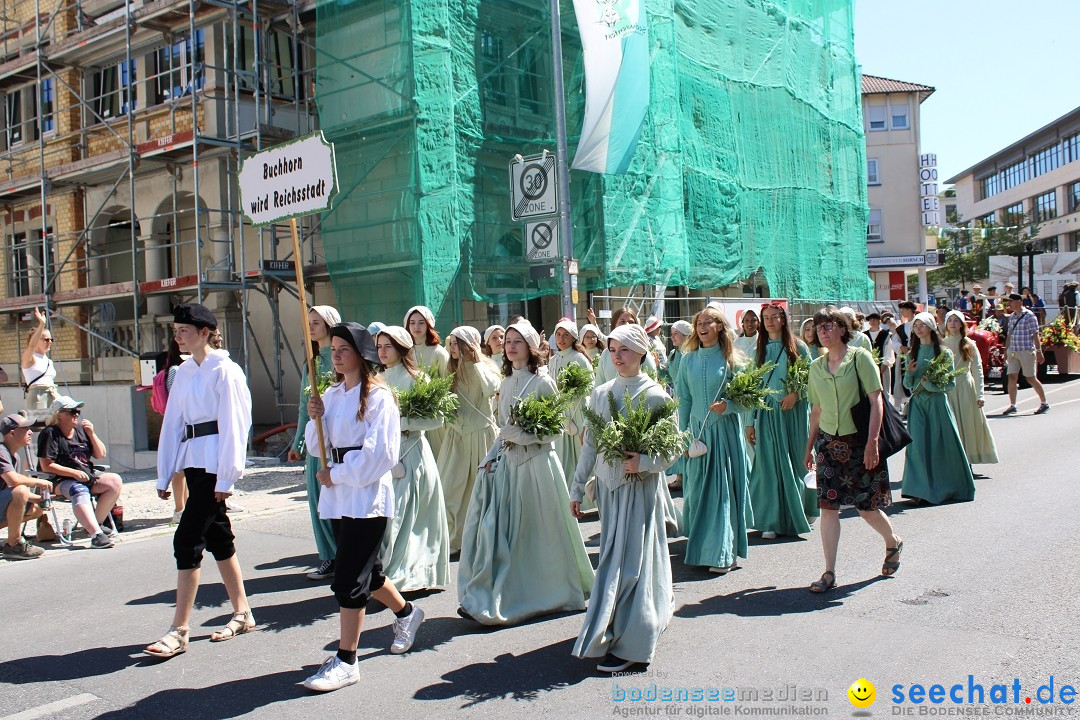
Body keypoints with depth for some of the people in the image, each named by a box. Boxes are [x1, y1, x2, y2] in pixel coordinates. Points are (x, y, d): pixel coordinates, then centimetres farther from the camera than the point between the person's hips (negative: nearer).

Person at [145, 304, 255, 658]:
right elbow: (173, 422, 13)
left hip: (215, 463, -8)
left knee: (187, 540, -9)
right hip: (193, 462, 8)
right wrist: (164, 475, 12)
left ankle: (179, 631, 0)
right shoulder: (184, 372, 12)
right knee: (217, 537, 14)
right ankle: (242, 613, 26)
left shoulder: (224, 371, -10)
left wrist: (226, 478, -15)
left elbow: (233, 424, -13)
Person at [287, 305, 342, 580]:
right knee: (317, 497, 6)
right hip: (316, 436, 7)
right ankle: (330, 558, 15)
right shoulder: (311, 363, 15)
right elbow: (304, 406, 18)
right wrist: (297, 443, 19)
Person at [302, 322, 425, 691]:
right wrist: (316, 418, -6)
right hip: (340, 495, 8)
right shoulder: (332, 394, 10)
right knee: (364, 569, 18)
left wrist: (337, 474, -12)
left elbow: (381, 453, -17)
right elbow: (318, 447, 12)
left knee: (348, 578, -7)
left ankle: (345, 661, 3)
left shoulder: (378, 396, -11)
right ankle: (406, 612, 43)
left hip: (367, 495, -8)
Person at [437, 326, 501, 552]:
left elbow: (491, 389, -27)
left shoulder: (485, 368, -6)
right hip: (456, 433, 5)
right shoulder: (454, 370, 12)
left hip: (480, 433, -5)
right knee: (450, 488, -1)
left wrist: (476, 363, -22)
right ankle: (453, 537, 6)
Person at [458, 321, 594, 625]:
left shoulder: (542, 382, -8)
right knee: (499, 529, 3)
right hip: (508, 462, 6)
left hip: (537, 462, -6)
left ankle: (552, 592, 15)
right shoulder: (506, 383, 12)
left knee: (539, 531, 2)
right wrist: (491, 457, 6)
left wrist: (521, 436, -17)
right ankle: (487, 597, 11)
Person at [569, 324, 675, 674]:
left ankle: (627, 644, 1)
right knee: (616, 553, 13)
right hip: (608, 484, 6)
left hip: (640, 486, -5)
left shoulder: (655, 395, -8)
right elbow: (590, 444, 12)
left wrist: (643, 462, -25)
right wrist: (577, 488, 12)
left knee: (630, 559, -5)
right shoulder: (601, 393, 8)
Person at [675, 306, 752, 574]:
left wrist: (727, 406, -21)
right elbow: (684, 399, 8)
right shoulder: (689, 359, 7)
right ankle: (701, 547, 18)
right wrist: (683, 434, 3)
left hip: (724, 430, -3)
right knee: (698, 489, 6)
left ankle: (724, 554, 5)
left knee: (723, 488, -2)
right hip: (697, 431, 3)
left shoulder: (731, 360, -2)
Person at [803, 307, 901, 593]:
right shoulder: (816, 366, 8)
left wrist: (872, 441, -18)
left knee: (867, 506, 5)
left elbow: (876, 401, -10)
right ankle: (829, 573, 3)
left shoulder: (860, 357, -6)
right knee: (828, 506, -2)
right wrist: (809, 447, 15)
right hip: (828, 442, 4)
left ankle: (893, 543, 37)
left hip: (859, 441, -4)